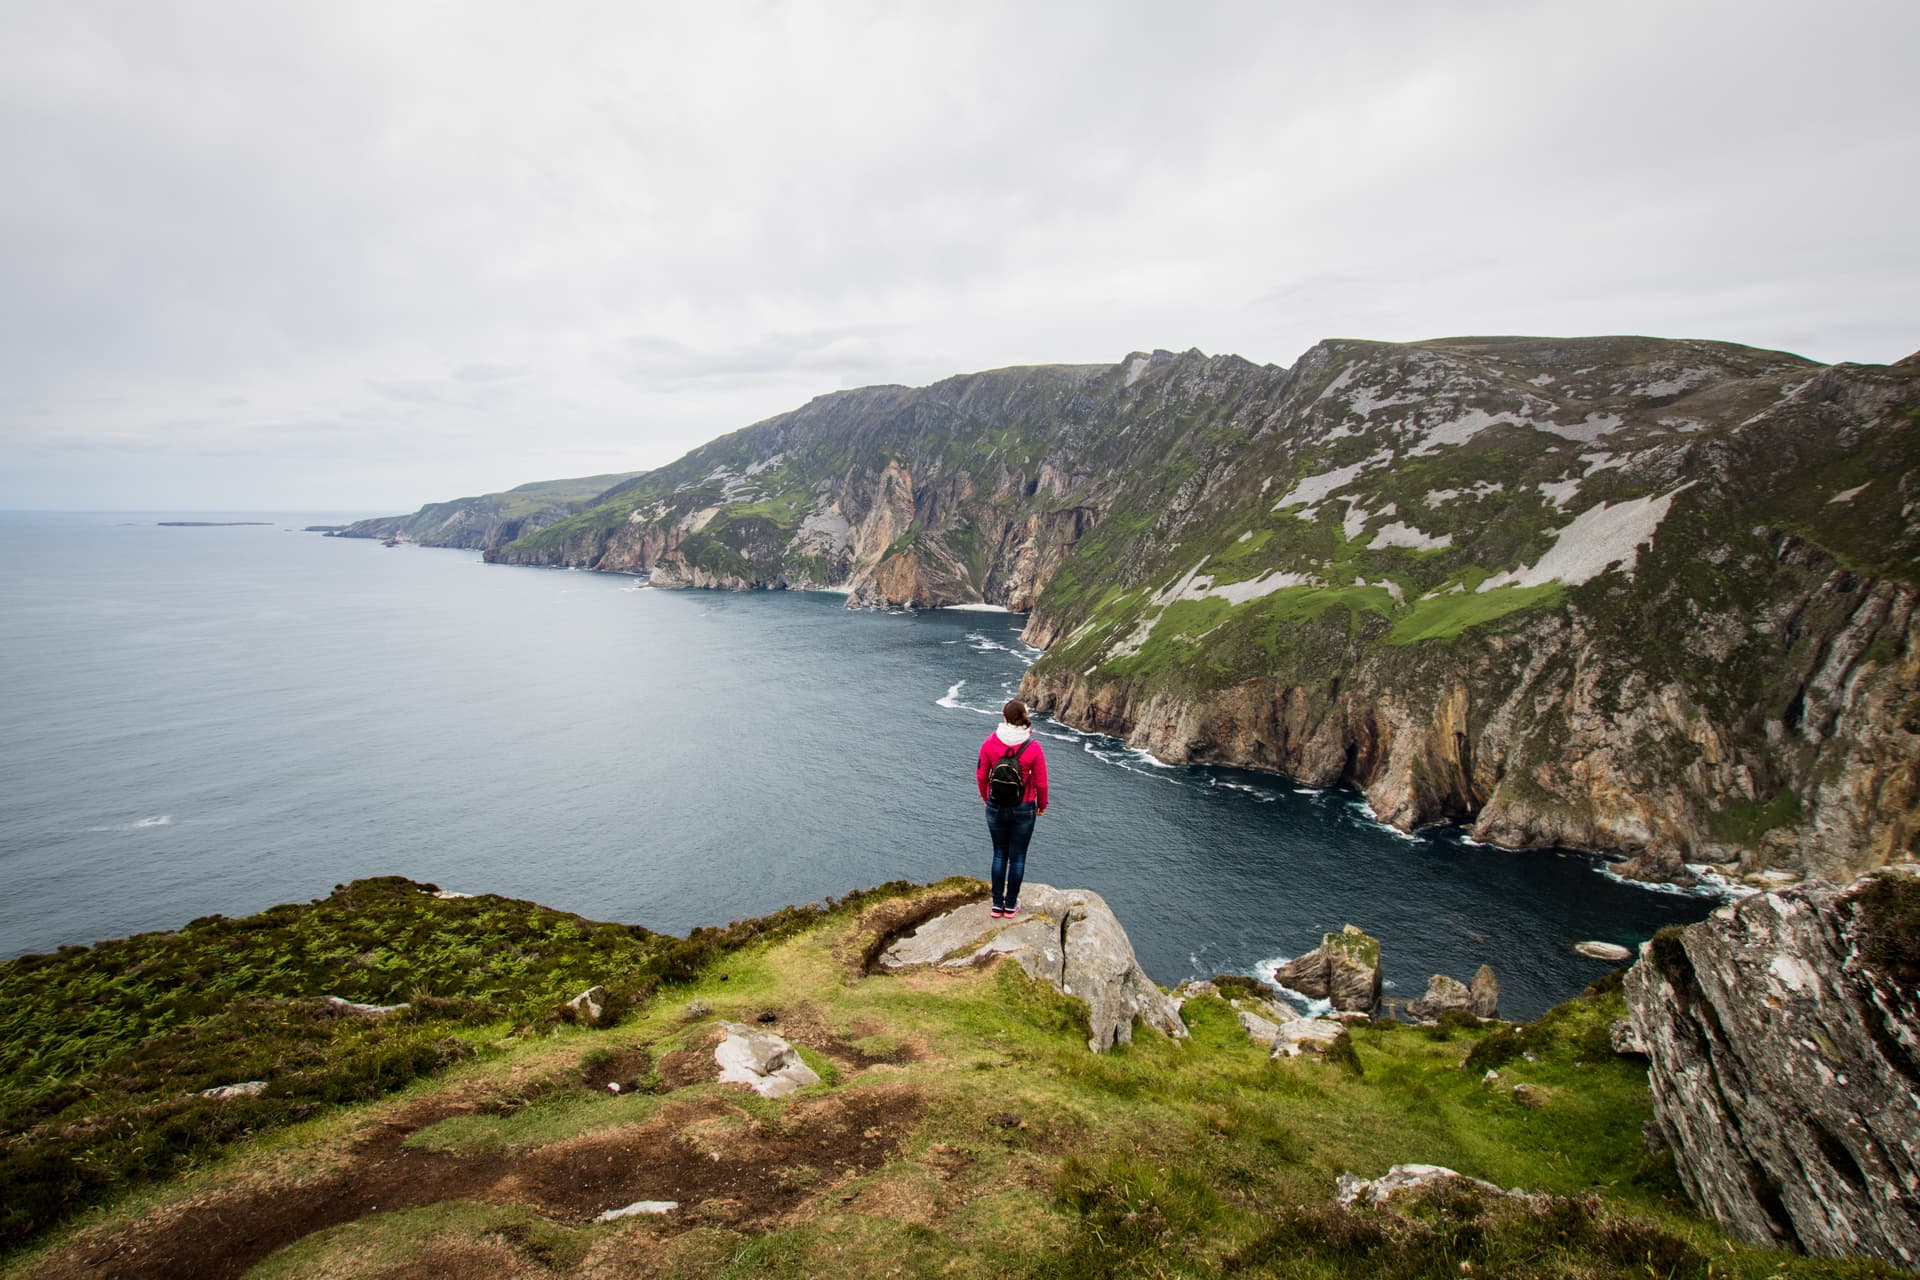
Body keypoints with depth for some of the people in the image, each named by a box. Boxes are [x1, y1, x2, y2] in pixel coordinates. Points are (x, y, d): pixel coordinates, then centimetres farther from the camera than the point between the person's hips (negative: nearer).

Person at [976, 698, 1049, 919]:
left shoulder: (990, 742, -12)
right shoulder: (1033, 747, -17)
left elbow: (981, 775, -1)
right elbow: (1041, 782, -9)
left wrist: (986, 797, 18)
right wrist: (1042, 805, 10)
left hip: (996, 807, 2)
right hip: (1024, 809, -2)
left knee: (999, 854, 17)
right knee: (1018, 857, 13)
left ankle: (997, 905, 23)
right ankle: (1011, 905, 23)